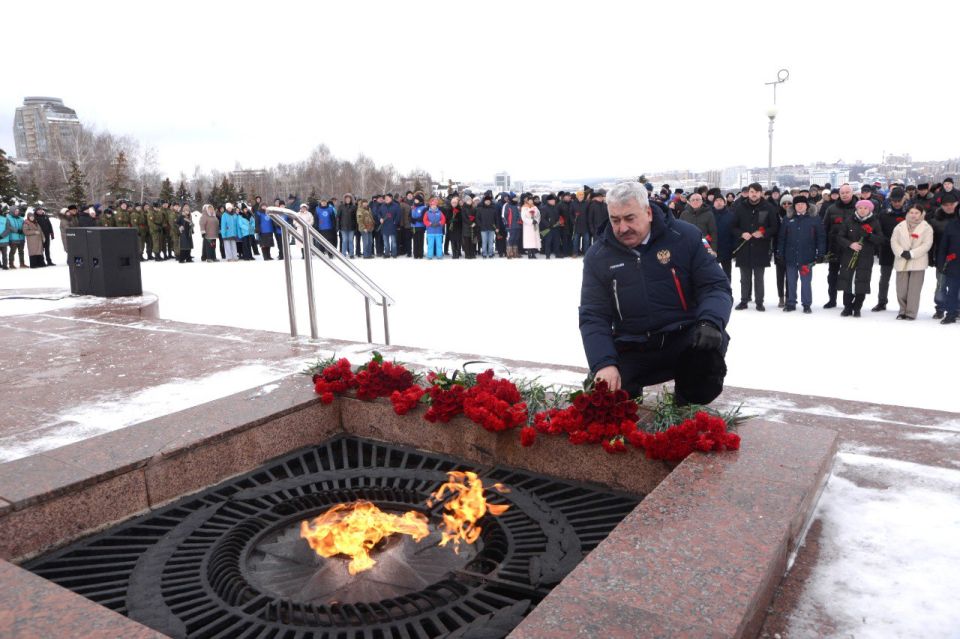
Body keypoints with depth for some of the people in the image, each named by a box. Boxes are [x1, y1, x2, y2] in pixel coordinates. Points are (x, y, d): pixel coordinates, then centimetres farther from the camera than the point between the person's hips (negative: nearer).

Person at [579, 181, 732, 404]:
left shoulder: (685, 236, -4)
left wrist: (710, 322, -26)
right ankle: (631, 391, 21)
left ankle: (688, 408, -2)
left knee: (710, 345, -33)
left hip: (685, 339, -1)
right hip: (632, 351, 1)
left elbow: (716, 287, -3)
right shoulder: (598, 255, 1)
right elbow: (593, 316, -3)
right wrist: (604, 363, -20)